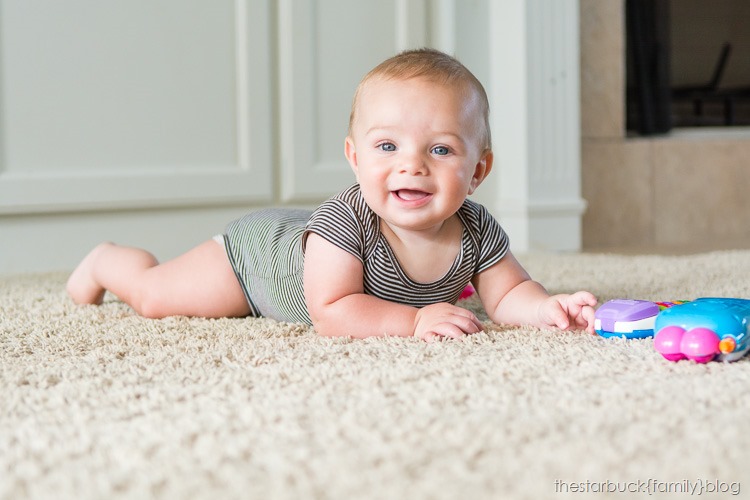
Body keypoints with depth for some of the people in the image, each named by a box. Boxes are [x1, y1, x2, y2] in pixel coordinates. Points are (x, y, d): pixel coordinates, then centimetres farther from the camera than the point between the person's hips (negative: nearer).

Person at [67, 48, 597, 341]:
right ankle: (106, 260, 36)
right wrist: (413, 320, -54)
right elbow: (330, 313, -46)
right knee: (154, 295, 3)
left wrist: (548, 307, -42)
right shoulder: (345, 221, -44)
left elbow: (507, 295, -20)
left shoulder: (477, 231, -28)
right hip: (257, 249, -6)